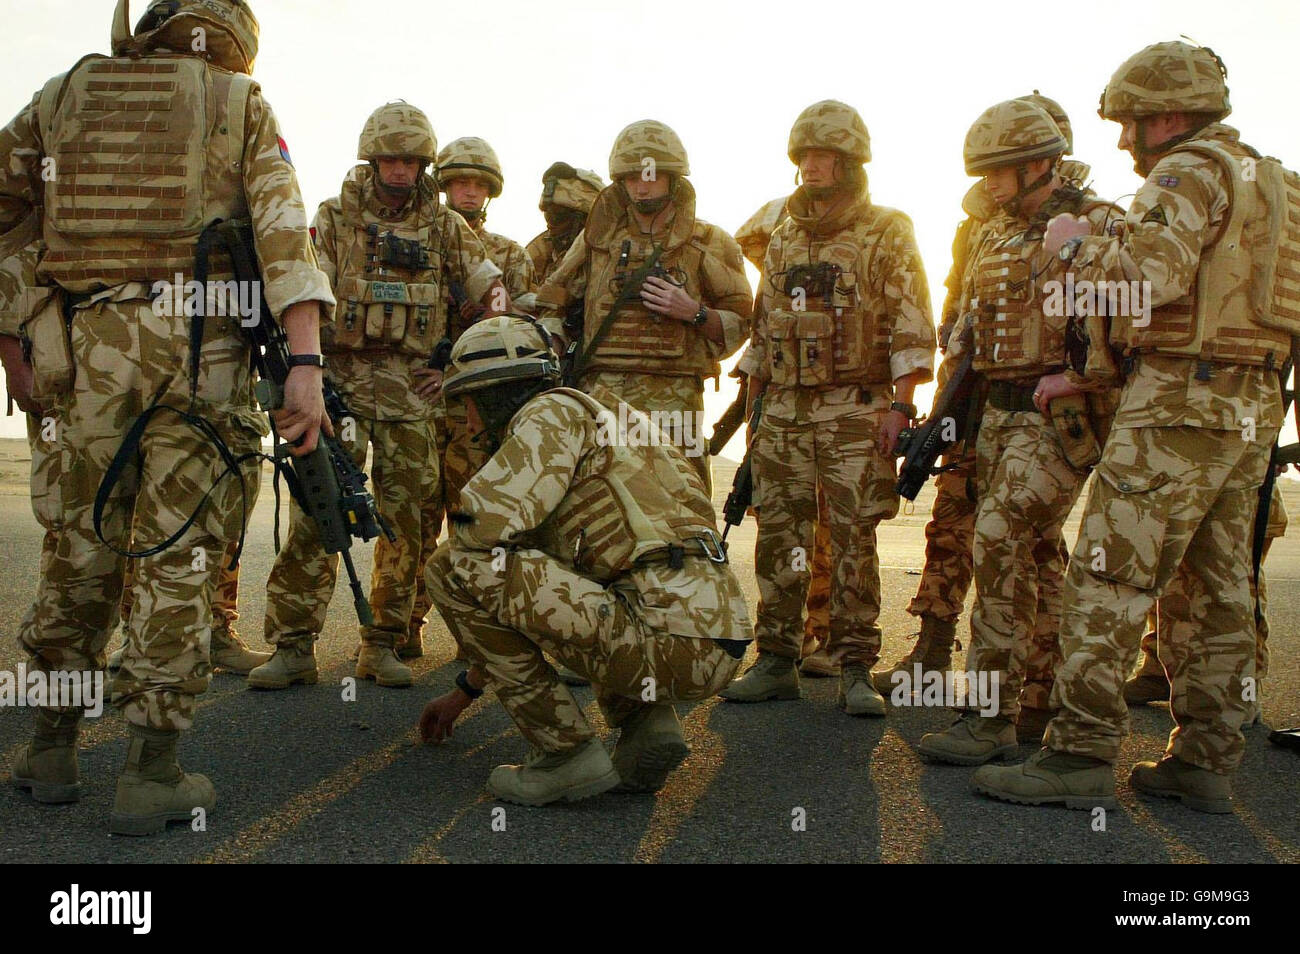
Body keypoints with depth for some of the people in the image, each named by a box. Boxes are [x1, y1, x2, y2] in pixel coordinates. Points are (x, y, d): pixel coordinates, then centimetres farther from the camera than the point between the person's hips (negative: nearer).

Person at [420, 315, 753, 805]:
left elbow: (482, 524, -15)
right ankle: (647, 722, 15)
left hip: (669, 644, -10)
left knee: (455, 567, -5)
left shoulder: (554, 413, 2)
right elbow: (525, 604, 36)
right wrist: (465, 690, 43)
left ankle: (567, 749, -3)